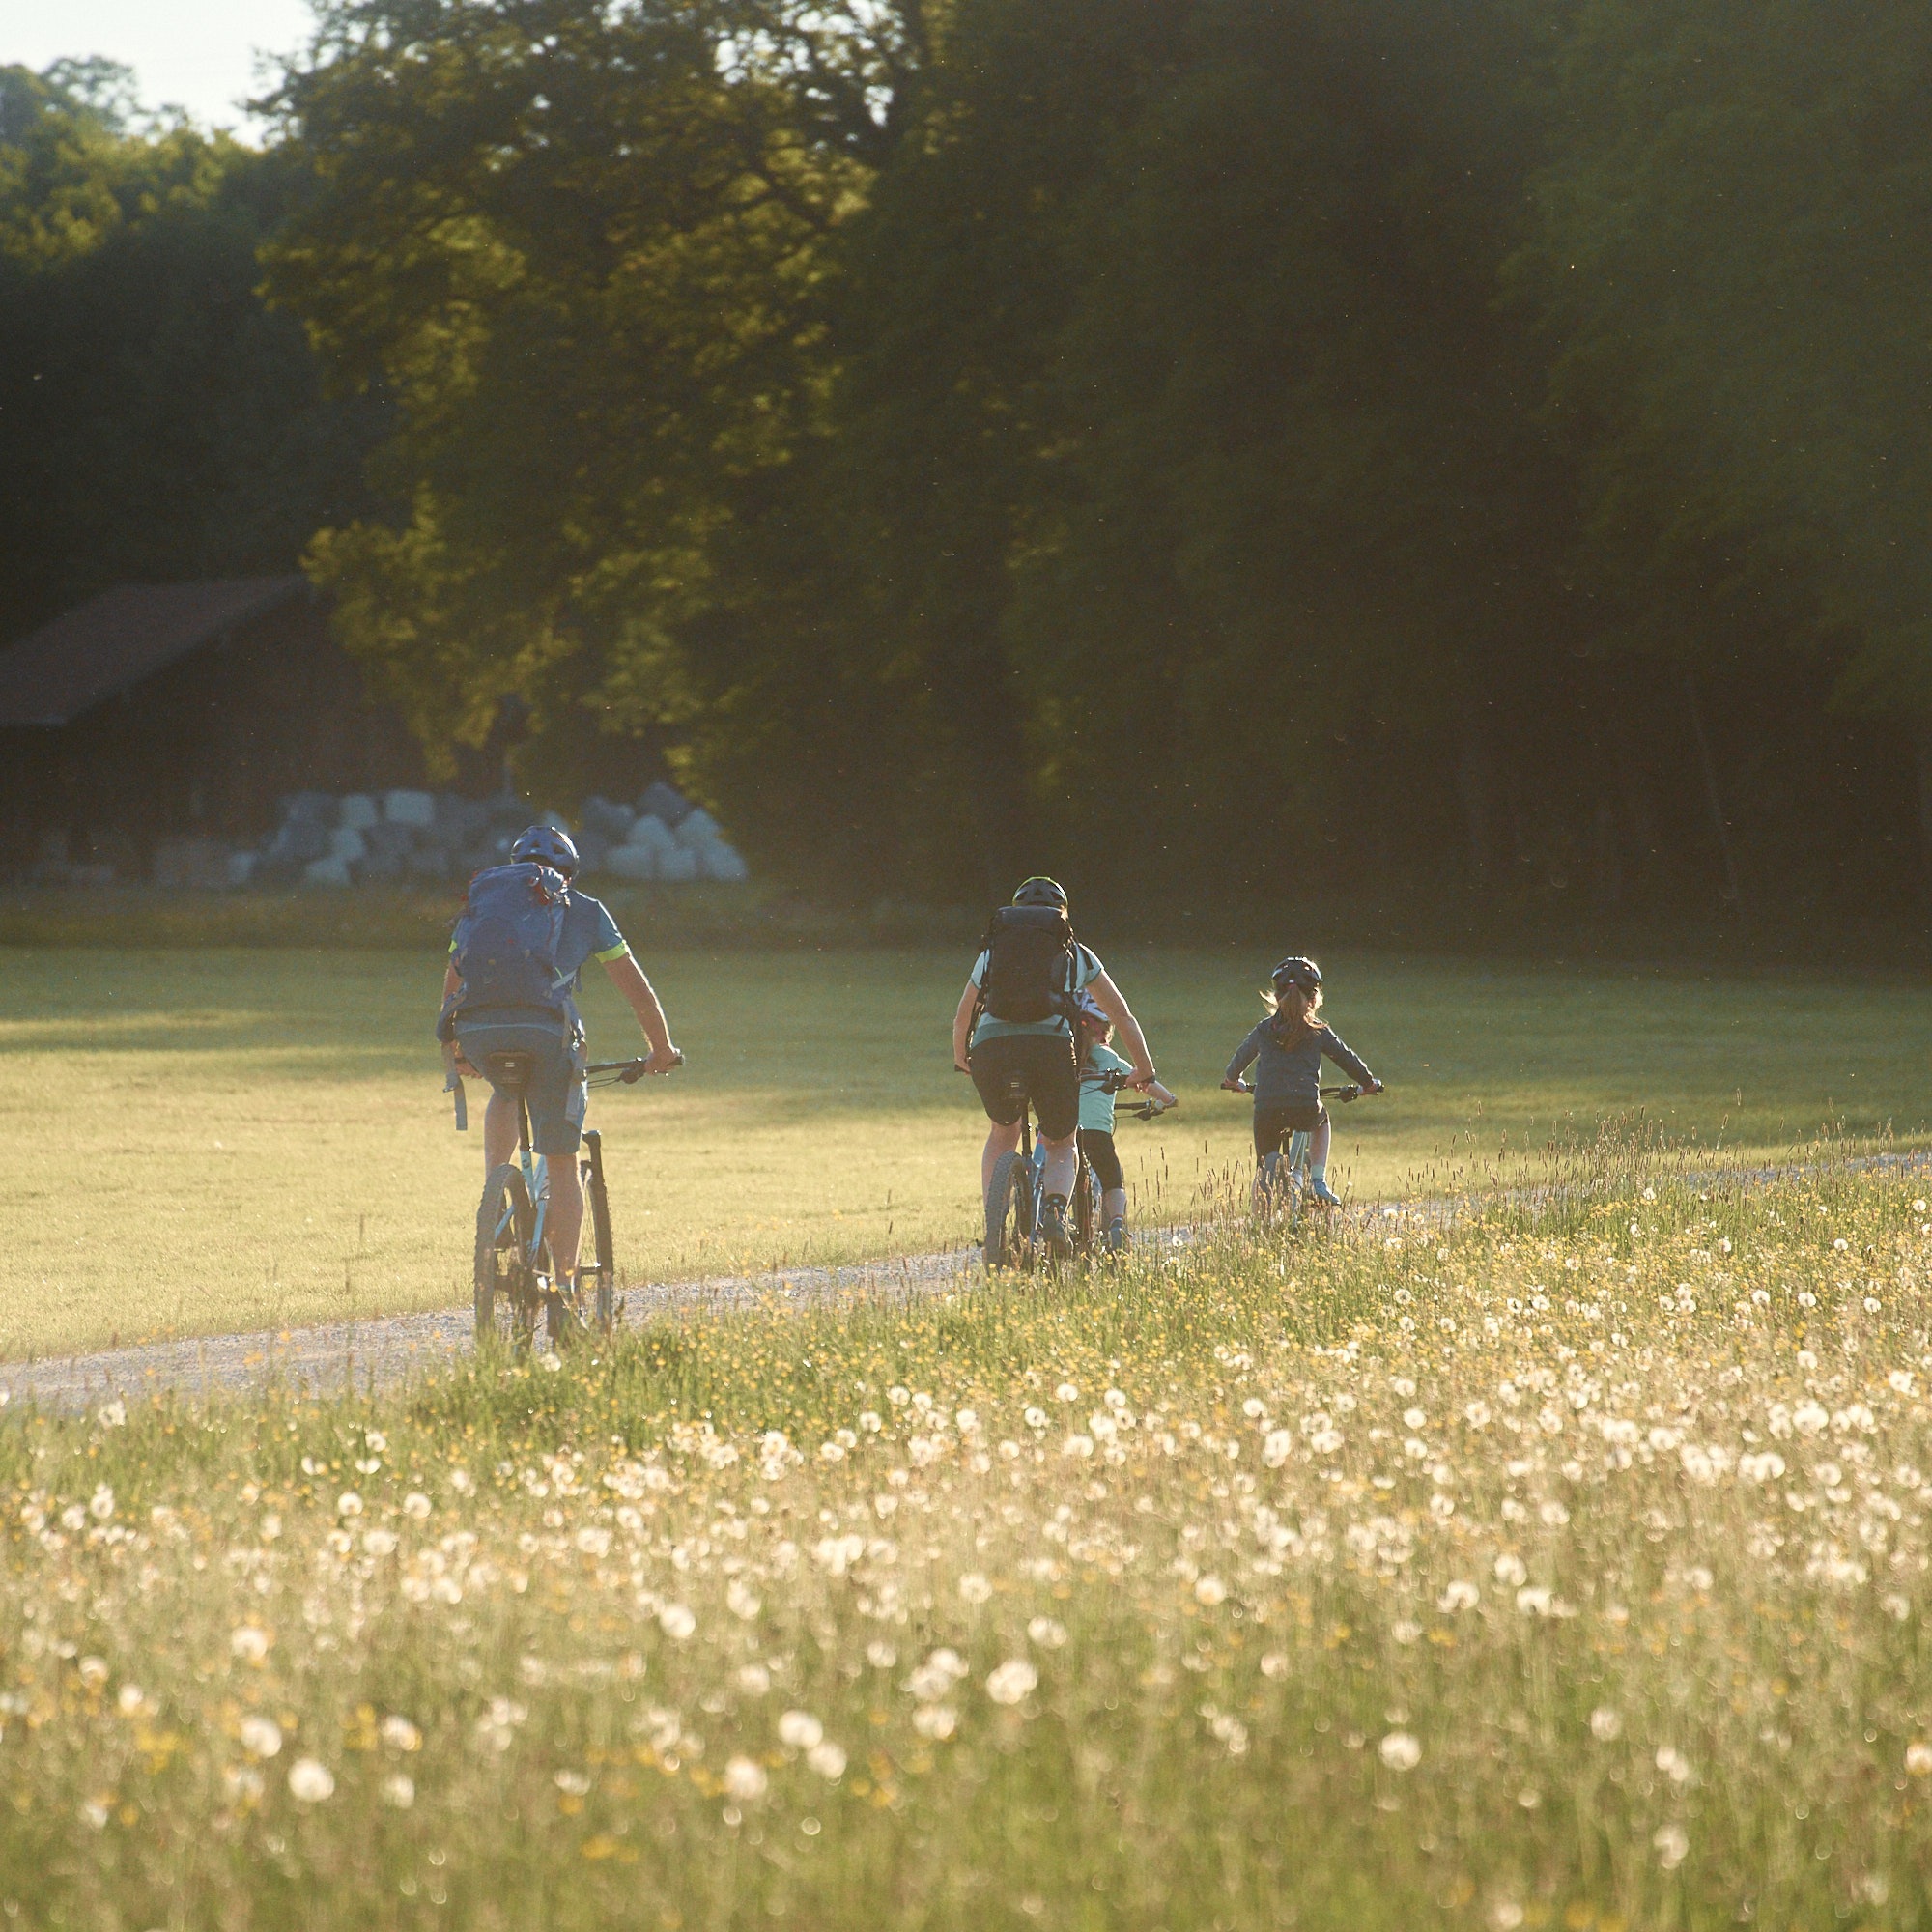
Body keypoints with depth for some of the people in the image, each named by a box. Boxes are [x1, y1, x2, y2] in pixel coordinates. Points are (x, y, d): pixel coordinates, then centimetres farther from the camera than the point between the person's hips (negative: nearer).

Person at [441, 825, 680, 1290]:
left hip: (477, 1027, 2)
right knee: (562, 1166, 9)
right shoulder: (585, 910, 24)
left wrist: (460, 1051, 53)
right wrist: (661, 1049, 41)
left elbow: (452, 985, 38)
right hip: (545, 1030, -2)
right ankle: (564, 1290, 2)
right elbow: (634, 985, 28)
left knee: (505, 1093, 39)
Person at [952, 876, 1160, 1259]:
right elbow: (1123, 1016, 35)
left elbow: (962, 1019, 44)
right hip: (1051, 1044, -1)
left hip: (991, 1047, 1)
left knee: (1003, 1134, 31)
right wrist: (1144, 1071, 48)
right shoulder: (1075, 954, 27)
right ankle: (1055, 1210, -8)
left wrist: (961, 1059, 64)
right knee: (1062, 1144, 22)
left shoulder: (992, 951, 29)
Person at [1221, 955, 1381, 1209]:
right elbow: (1347, 1059, 19)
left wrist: (1232, 1081, 52)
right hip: (1306, 1109, 0)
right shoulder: (1319, 1032, 10)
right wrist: (1369, 1083, 38)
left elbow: (1240, 1059, 29)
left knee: (1266, 1166, 12)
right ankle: (1318, 1182, 23)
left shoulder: (1263, 1031, 13)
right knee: (1322, 1121, 35)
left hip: (1267, 1110, 0)